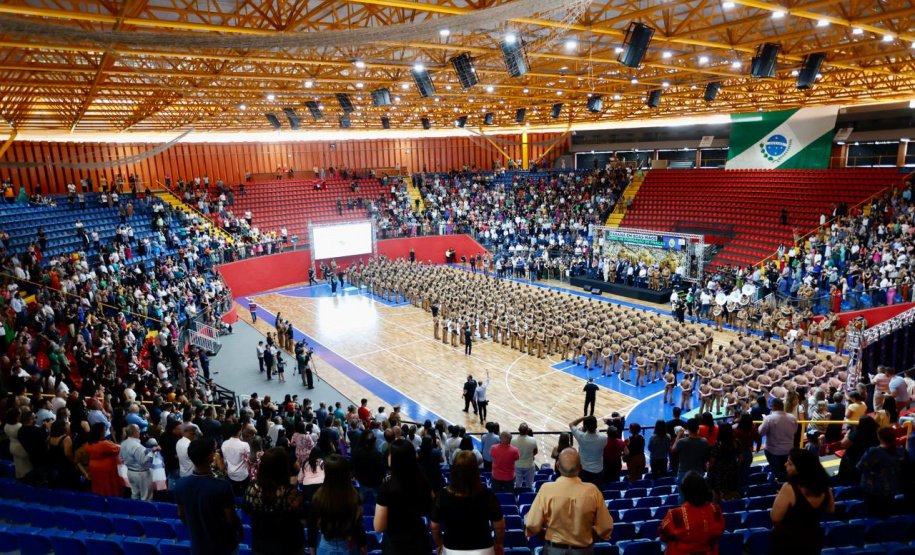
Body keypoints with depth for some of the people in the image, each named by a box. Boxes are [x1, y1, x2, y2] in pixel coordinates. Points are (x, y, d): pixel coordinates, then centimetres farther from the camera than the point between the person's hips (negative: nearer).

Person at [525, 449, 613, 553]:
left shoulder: (547, 489, -20)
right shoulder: (592, 491, -17)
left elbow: (532, 525, -14)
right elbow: (606, 527, -8)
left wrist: (546, 534, 6)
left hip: (554, 549, -1)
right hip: (583, 550, 1)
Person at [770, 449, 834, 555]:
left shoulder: (789, 488, -29)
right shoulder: (823, 486, -10)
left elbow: (775, 517, -24)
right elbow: (830, 510, 8)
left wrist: (780, 498, -9)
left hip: (786, 543, -5)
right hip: (813, 541, 5)